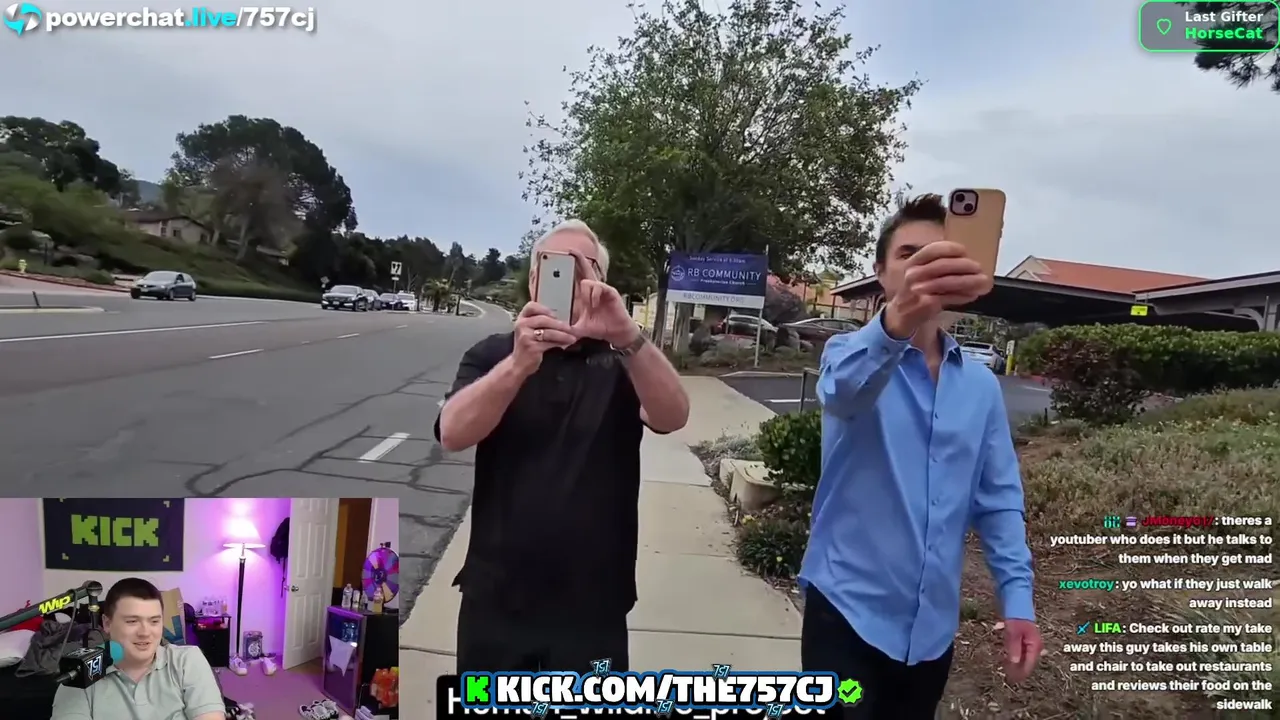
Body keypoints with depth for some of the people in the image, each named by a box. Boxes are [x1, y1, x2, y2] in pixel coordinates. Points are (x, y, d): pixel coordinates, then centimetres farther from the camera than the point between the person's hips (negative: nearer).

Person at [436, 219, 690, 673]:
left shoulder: (624, 364, -1)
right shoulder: (493, 355, -1)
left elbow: (673, 417, -20)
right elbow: (453, 434, -18)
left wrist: (627, 337, -37)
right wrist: (519, 363, -35)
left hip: (592, 607, 0)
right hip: (496, 598, 1)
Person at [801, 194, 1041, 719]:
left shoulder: (982, 386, 4)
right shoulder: (851, 354, -8)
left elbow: (999, 499, 7)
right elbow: (845, 386, -33)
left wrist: (1018, 598, -4)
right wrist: (896, 322, -53)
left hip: (933, 622, 5)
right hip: (848, 609, -4)